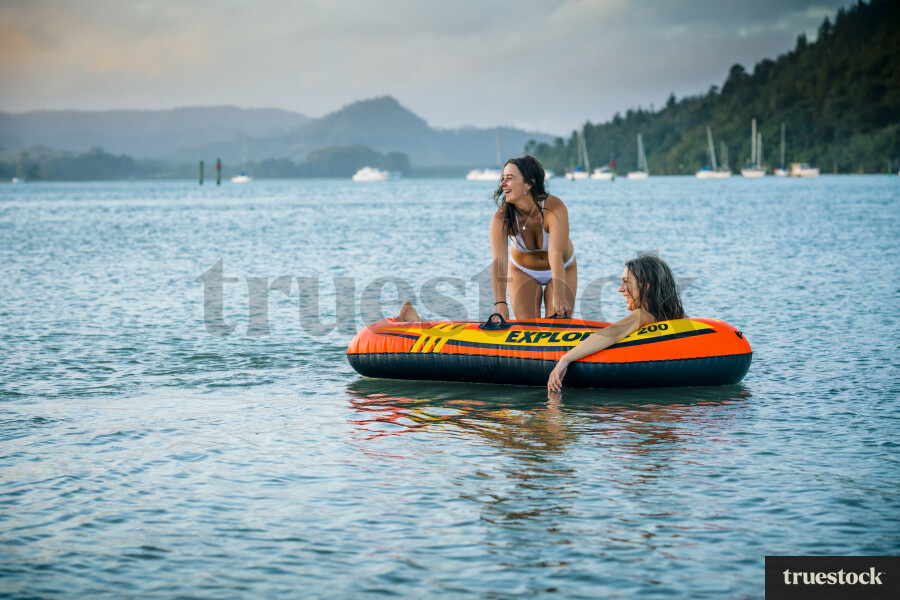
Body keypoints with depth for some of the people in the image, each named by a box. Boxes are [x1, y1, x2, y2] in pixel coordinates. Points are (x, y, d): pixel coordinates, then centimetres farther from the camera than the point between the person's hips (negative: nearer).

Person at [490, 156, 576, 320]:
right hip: (523, 273, 1)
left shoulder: (554, 208, -33)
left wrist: (559, 297, -51)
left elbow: (556, 256, -41)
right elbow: (499, 261, -39)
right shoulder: (501, 218, -27)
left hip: (562, 270, -1)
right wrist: (500, 303, -52)